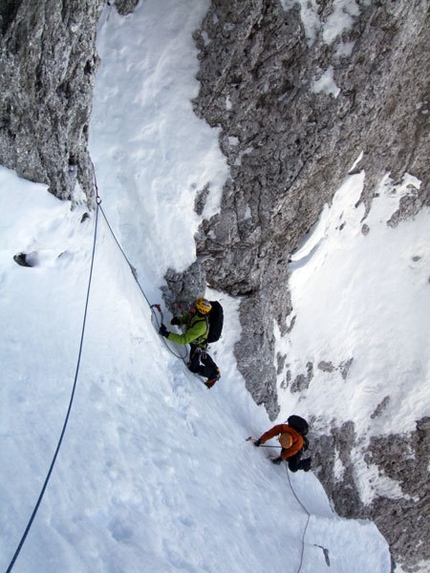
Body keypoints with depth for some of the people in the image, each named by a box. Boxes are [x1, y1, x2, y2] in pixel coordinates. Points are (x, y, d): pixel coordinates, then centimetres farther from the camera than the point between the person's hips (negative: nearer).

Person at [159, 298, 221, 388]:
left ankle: (214, 375, 32)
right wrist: (178, 320, -22)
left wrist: (167, 334, -46)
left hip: (198, 346, -8)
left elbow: (184, 339, -45)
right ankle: (215, 370, 57)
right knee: (203, 356, 32)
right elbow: (186, 317, -1)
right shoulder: (193, 313, -25)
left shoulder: (201, 326, -47)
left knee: (193, 367, 11)